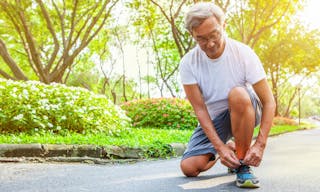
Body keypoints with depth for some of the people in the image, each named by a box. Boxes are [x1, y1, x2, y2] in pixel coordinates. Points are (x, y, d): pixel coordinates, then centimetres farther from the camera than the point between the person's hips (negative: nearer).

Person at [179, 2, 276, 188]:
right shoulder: (188, 63, -16)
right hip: (213, 119, 3)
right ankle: (228, 149, 17)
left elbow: (269, 102, -20)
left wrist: (260, 144, -30)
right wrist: (219, 146, -27)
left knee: (238, 94, -38)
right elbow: (200, 109, -17)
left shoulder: (244, 53, -21)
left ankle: (243, 163, -21)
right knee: (189, 168, -14)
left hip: (246, 113, -2)